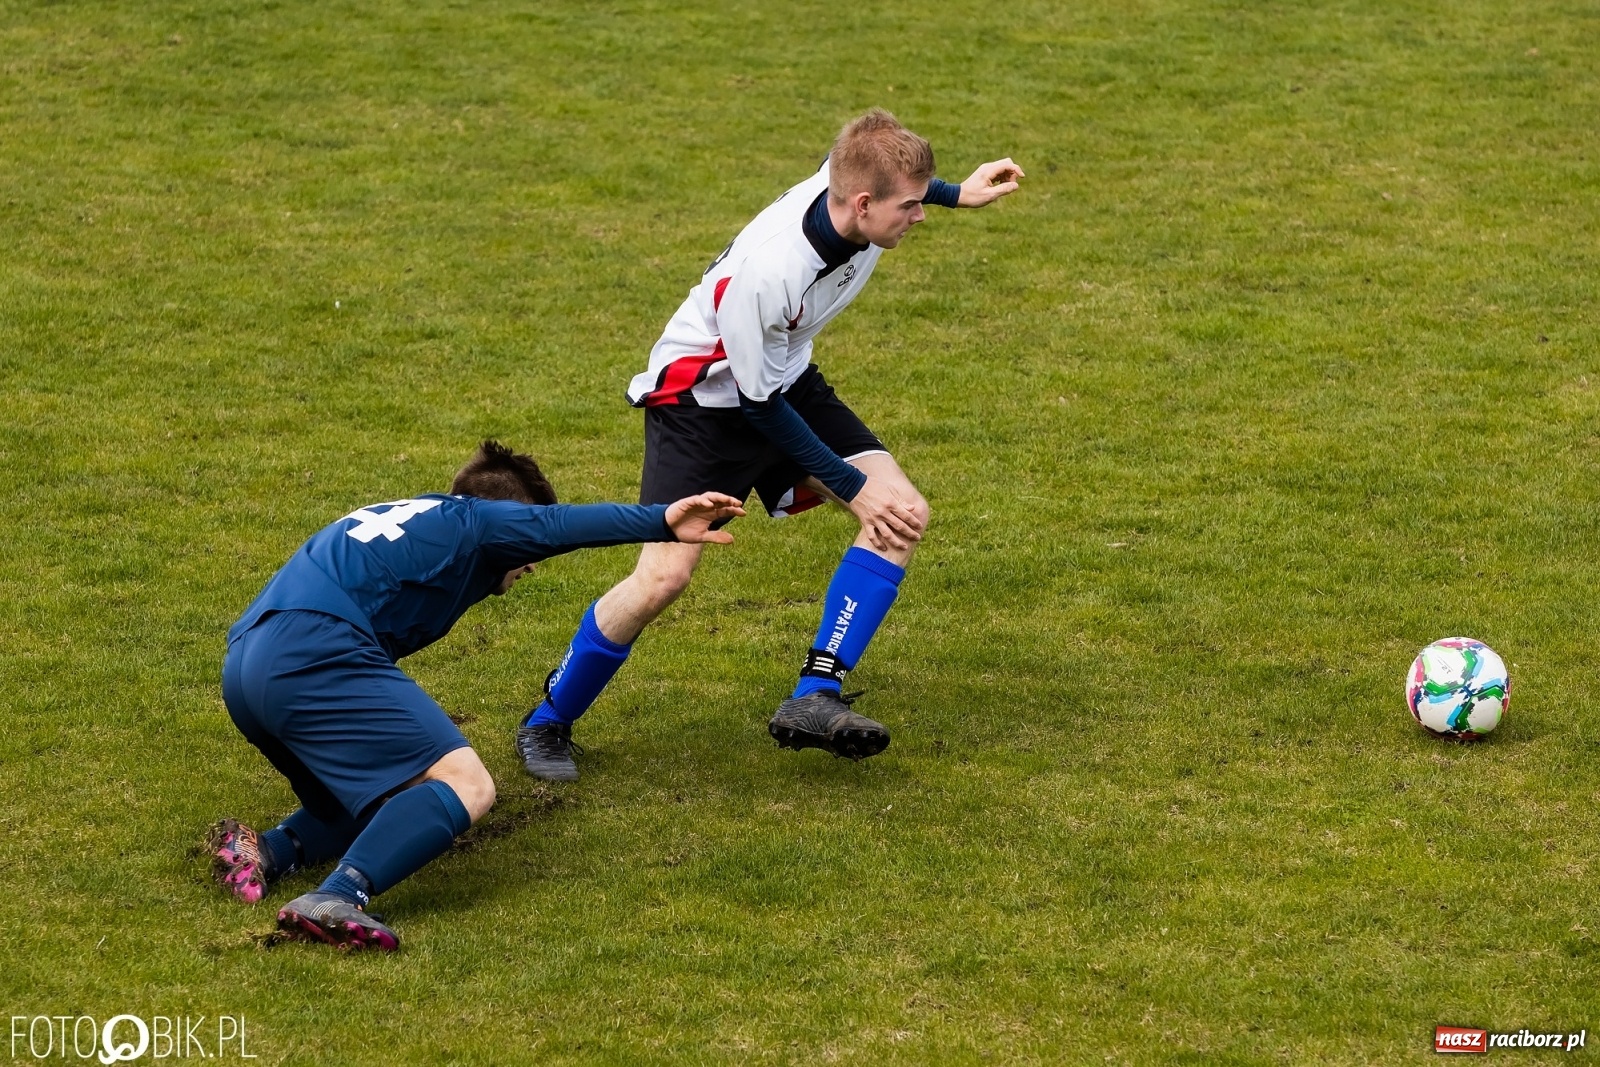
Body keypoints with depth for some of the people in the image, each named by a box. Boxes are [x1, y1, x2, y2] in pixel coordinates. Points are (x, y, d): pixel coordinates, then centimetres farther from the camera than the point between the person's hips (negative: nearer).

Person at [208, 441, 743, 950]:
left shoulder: (406, 518, 35)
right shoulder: (470, 518, 12)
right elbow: (552, 527, -9)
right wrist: (662, 522, -21)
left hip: (244, 668, 9)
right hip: (315, 657, -9)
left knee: (379, 799, 25)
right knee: (466, 786, -15)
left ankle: (268, 852, 0)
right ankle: (335, 899, -34)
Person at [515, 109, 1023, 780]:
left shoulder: (851, 181, -19)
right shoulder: (765, 273, -38)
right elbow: (759, 406, -23)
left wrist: (958, 194, 15)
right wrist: (853, 489, -17)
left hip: (786, 379, 8)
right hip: (703, 394, -8)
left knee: (905, 514, -10)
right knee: (665, 575, -19)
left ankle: (814, 699, -10)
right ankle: (547, 722, 4)